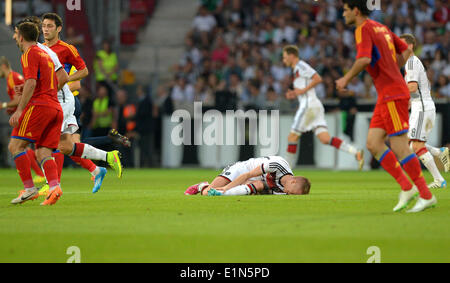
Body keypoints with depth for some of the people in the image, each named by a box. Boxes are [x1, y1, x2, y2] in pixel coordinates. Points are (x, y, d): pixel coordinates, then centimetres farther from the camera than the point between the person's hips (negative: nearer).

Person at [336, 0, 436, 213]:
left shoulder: (363, 29, -10)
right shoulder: (381, 28, 18)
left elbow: (364, 59, -25)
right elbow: (406, 50, 26)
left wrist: (346, 79, -11)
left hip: (393, 95, -9)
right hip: (387, 96, 9)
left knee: (399, 148, -8)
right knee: (373, 144, 6)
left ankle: (426, 196, -5)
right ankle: (406, 187, 4)